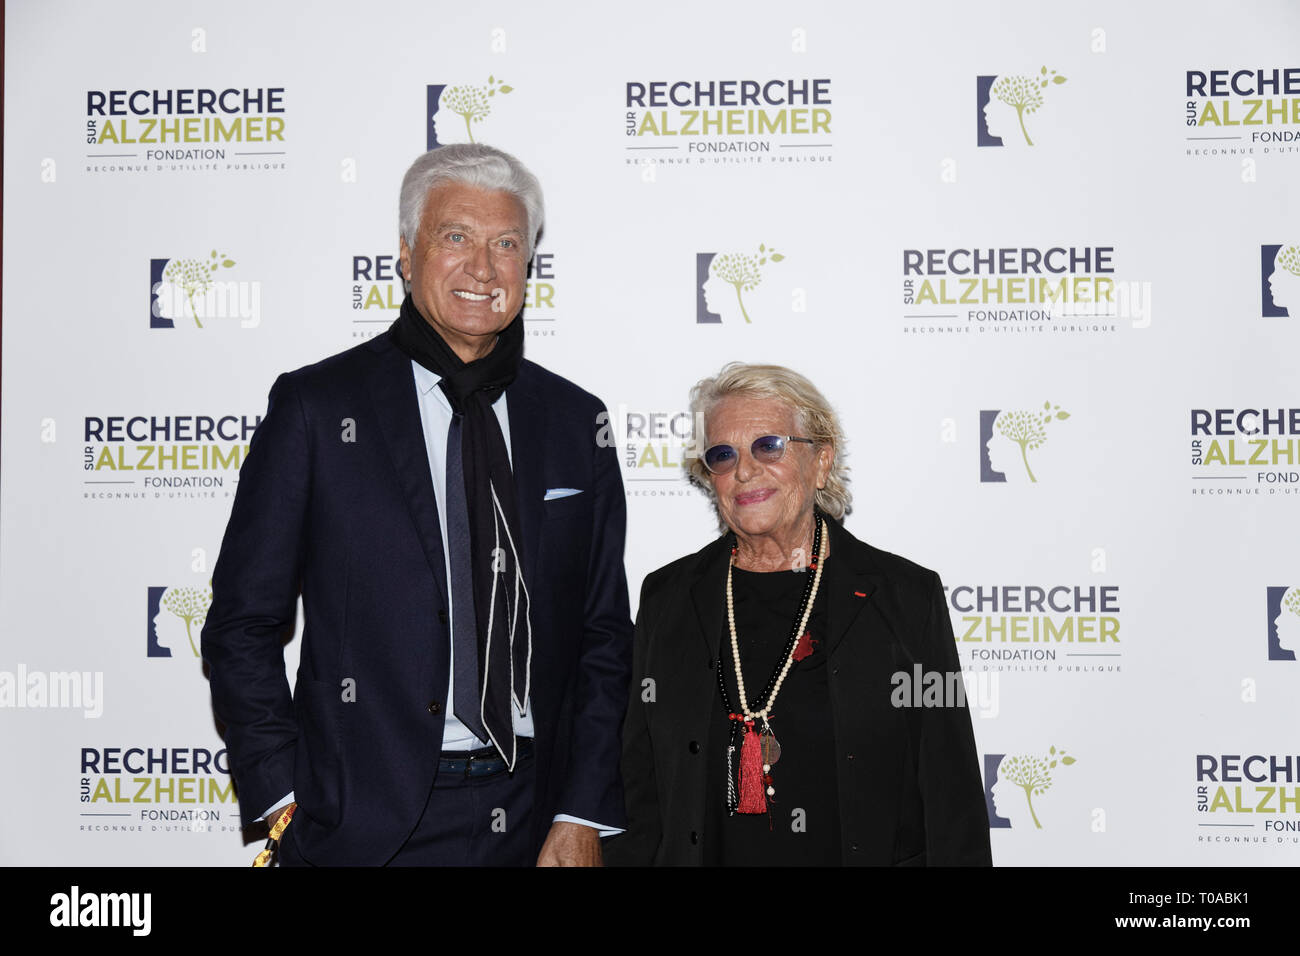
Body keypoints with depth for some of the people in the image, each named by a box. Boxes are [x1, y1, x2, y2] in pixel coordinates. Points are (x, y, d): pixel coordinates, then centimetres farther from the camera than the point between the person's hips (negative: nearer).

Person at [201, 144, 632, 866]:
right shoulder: (316, 407, -3)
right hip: (366, 827, -3)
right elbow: (244, 627, -2)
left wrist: (583, 816, 0)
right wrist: (283, 805, -9)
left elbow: (604, 636, 7)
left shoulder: (574, 420, 6)